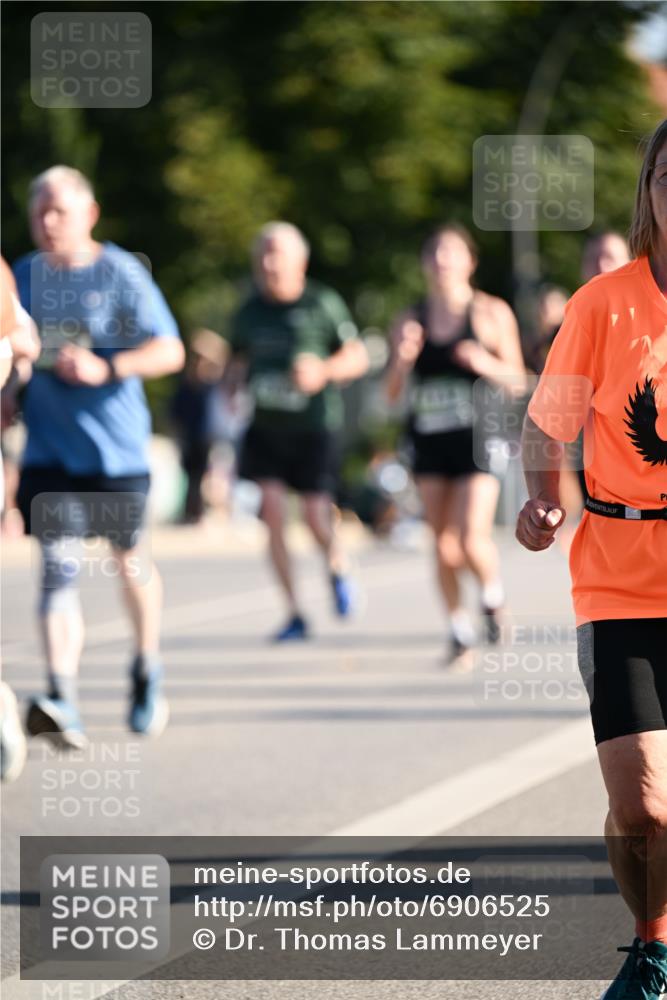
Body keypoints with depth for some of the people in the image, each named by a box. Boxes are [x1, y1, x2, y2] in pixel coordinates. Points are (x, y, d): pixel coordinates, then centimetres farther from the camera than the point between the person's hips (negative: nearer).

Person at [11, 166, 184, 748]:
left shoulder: (122, 275, -7)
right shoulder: (24, 277, 6)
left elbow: (170, 351, -12)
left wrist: (105, 369, -25)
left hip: (116, 448, -2)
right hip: (49, 450, 2)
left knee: (128, 558, 14)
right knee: (58, 567, -12)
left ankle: (147, 672, 39)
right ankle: (62, 703, -22)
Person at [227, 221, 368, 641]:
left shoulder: (323, 304, -5)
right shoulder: (250, 311, 9)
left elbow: (359, 356, -1)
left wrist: (324, 371, -20)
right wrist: (233, 388, 1)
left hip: (314, 427, -3)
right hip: (266, 426, 3)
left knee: (316, 515, -10)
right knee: (272, 510, -9)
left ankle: (338, 566, 27)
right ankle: (295, 613, -1)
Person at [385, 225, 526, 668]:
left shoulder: (492, 313, 0)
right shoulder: (410, 320, 8)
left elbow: (518, 382, 2)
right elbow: (392, 393, 9)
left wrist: (486, 365, -18)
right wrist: (402, 360, -11)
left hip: (479, 441, -3)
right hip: (430, 443, 3)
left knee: (472, 539, -15)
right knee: (444, 544, 2)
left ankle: (493, 593, 17)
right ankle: (461, 632, 15)